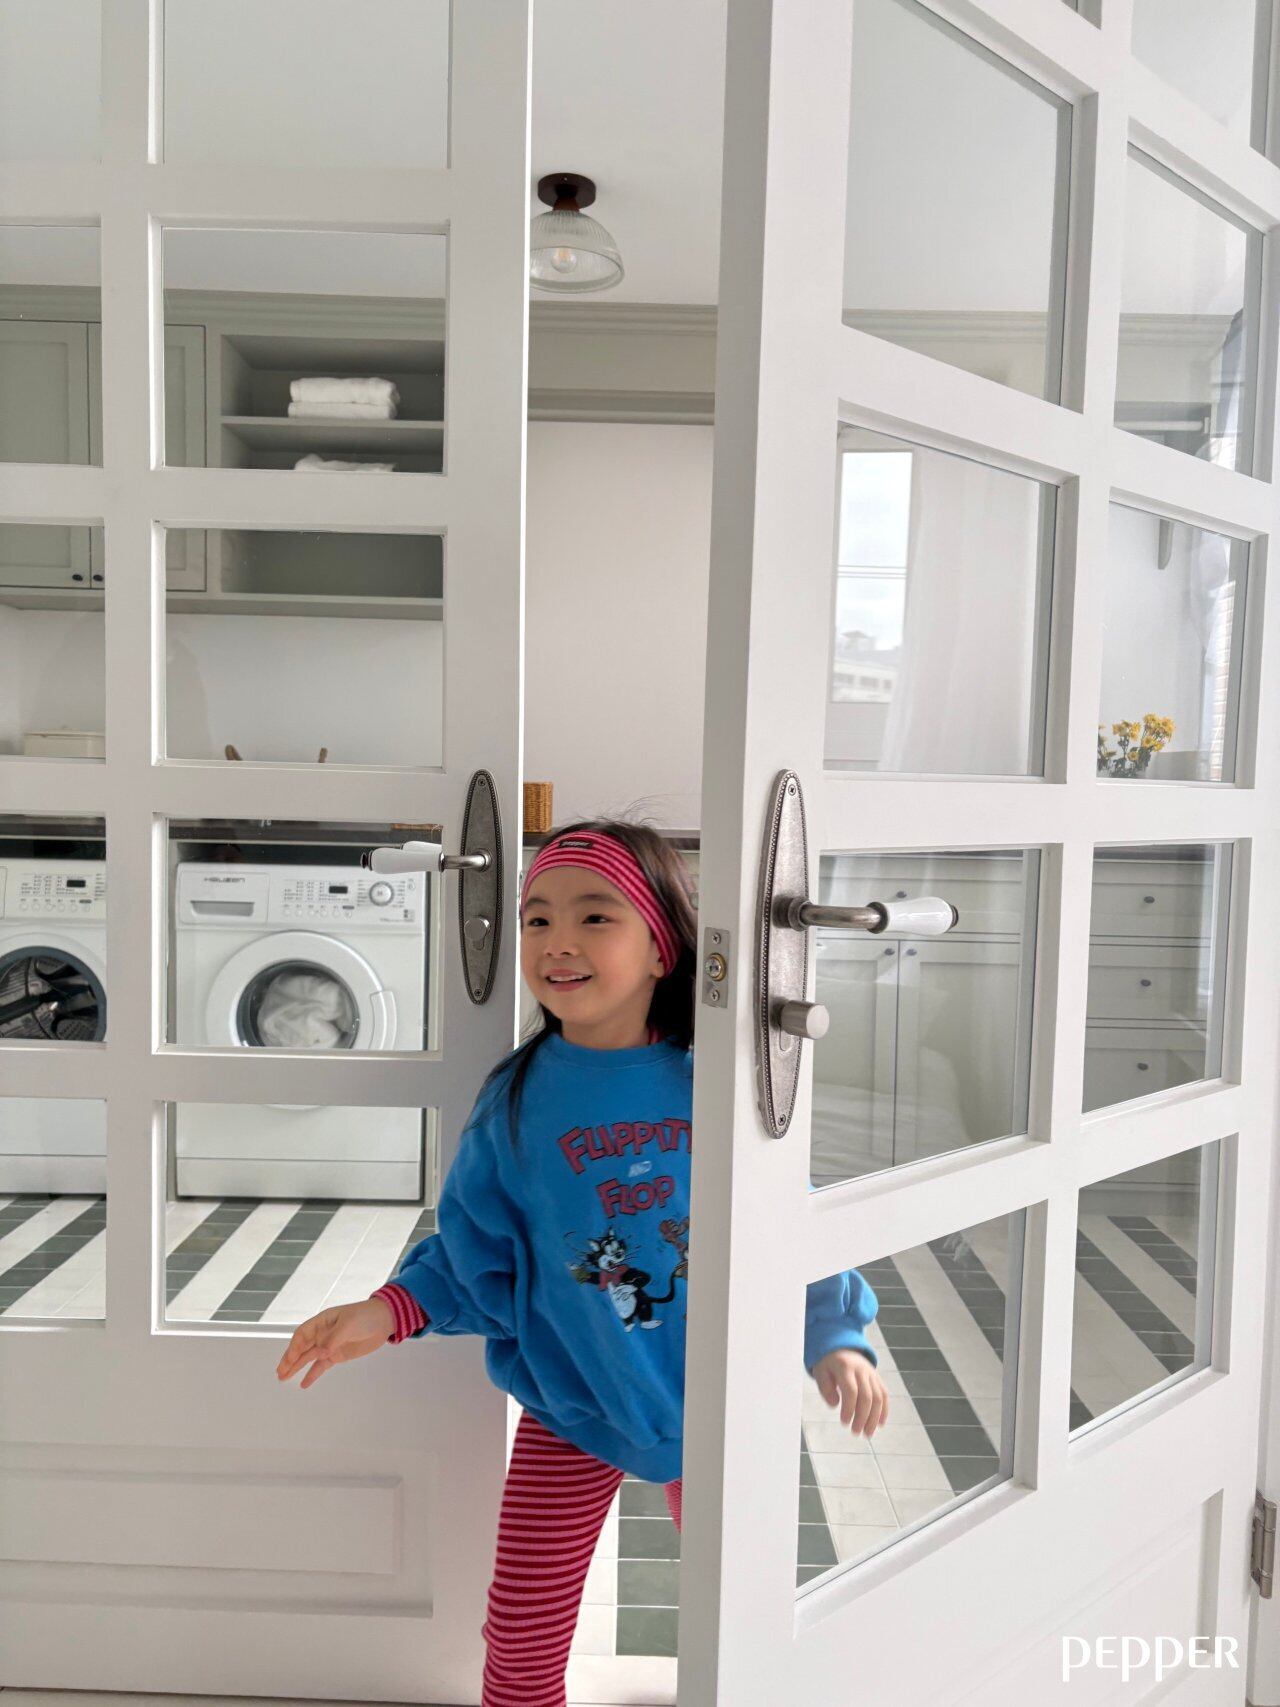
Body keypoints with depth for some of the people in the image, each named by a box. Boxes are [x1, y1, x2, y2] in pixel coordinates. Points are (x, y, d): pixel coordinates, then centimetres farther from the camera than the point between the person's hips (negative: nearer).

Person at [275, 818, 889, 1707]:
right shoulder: (517, 1099, -10)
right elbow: (476, 1251, -1)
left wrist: (836, 1341, -12)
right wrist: (389, 1311, -13)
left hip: (706, 1407, 0)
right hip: (568, 1411, 0)